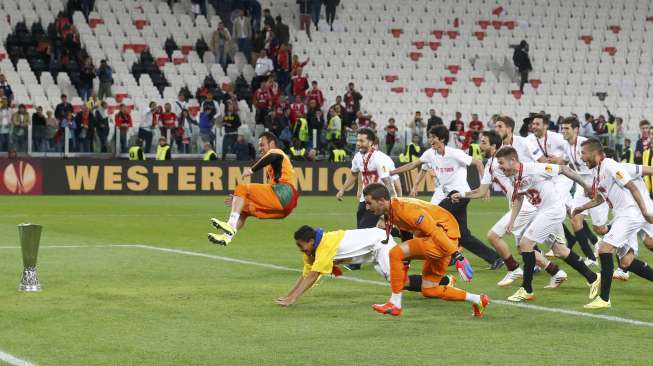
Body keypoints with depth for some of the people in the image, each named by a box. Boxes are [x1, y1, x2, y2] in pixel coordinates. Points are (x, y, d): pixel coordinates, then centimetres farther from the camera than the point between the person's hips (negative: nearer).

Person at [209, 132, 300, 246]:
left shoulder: (275, 152, 7)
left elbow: (273, 156, -22)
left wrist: (252, 169, -25)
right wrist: (239, 200, 32)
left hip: (283, 192, -9)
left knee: (241, 189, -11)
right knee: (244, 207, 15)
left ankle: (231, 225, -27)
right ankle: (227, 235, -2)